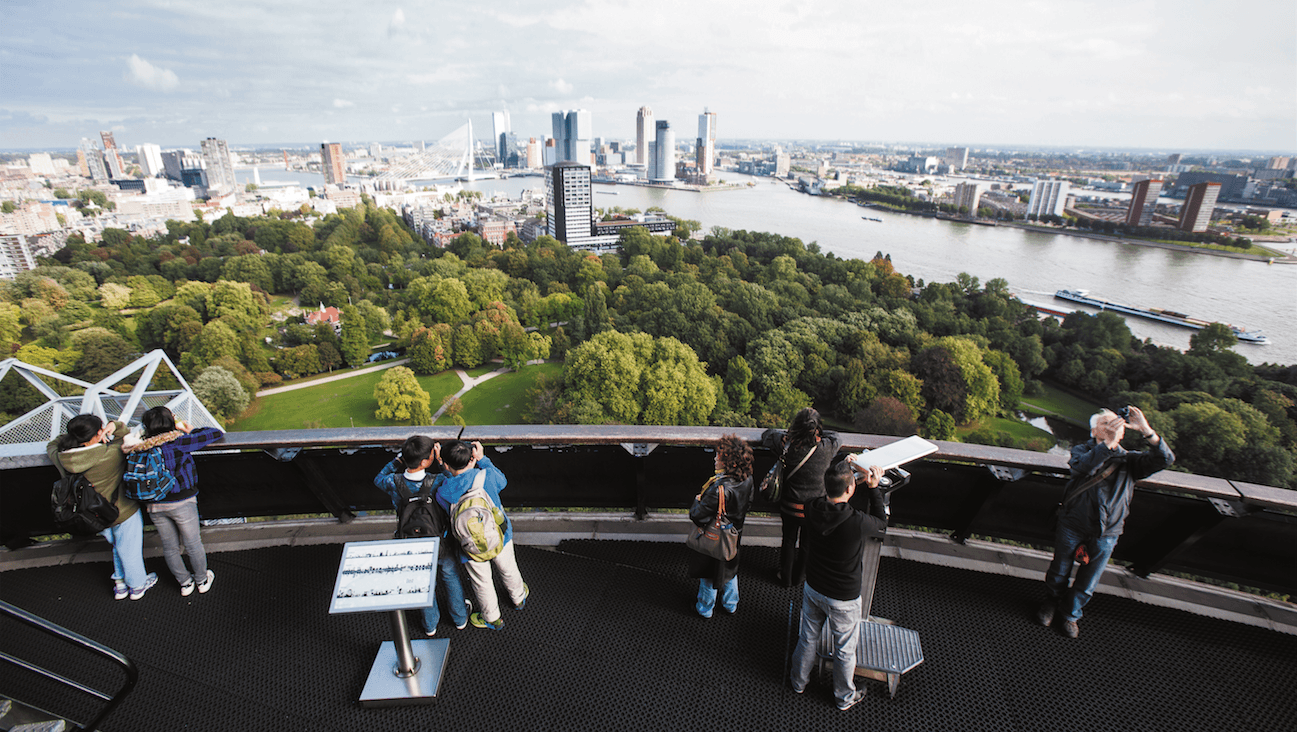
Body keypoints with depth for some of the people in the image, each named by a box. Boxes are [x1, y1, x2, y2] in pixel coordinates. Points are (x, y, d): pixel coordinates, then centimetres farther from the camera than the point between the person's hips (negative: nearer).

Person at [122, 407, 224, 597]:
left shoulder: (141, 448, -6)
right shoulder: (178, 442, -17)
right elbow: (216, 433, -13)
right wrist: (191, 430, 2)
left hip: (154, 506, 4)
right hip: (181, 503, -4)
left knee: (170, 547, 20)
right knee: (193, 545, 14)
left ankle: (185, 583, 35)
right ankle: (202, 580, 31)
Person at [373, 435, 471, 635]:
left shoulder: (394, 483, -28)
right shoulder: (436, 483, -35)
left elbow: (379, 479, -1)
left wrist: (400, 458, -9)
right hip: (443, 545, -2)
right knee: (450, 577, 25)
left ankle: (430, 624, 50)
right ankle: (460, 617, 48)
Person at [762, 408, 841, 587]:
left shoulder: (787, 444, -20)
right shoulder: (828, 447, -20)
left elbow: (767, 435, 0)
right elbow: (835, 436, 4)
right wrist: (817, 434, 10)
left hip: (790, 505, 0)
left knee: (788, 541, 23)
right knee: (807, 544, 24)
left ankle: (785, 577, 42)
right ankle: (799, 577, 46)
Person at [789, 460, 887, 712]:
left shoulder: (812, 509, -20)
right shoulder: (858, 523, -34)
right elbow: (882, 525, -9)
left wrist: (851, 476, 4)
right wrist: (874, 487, -7)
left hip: (813, 588, 4)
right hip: (843, 598, -4)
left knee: (808, 638, 25)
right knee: (845, 649, 21)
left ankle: (799, 682, 48)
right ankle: (844, 697, 44)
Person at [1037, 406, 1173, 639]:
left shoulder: (1129, 460, 0)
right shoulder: (1083, 450, -5)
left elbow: (1165, 459, -15)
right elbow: (1081, 466, -28)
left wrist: (1146, 430, -27)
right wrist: (1107, 444, -39)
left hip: (1105, 534, 2)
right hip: (1072, 526, -1)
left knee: (1087, 583, 13)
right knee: (1059, 572, 15)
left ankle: (1070, 614, 37)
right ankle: (1050, 603, 41)